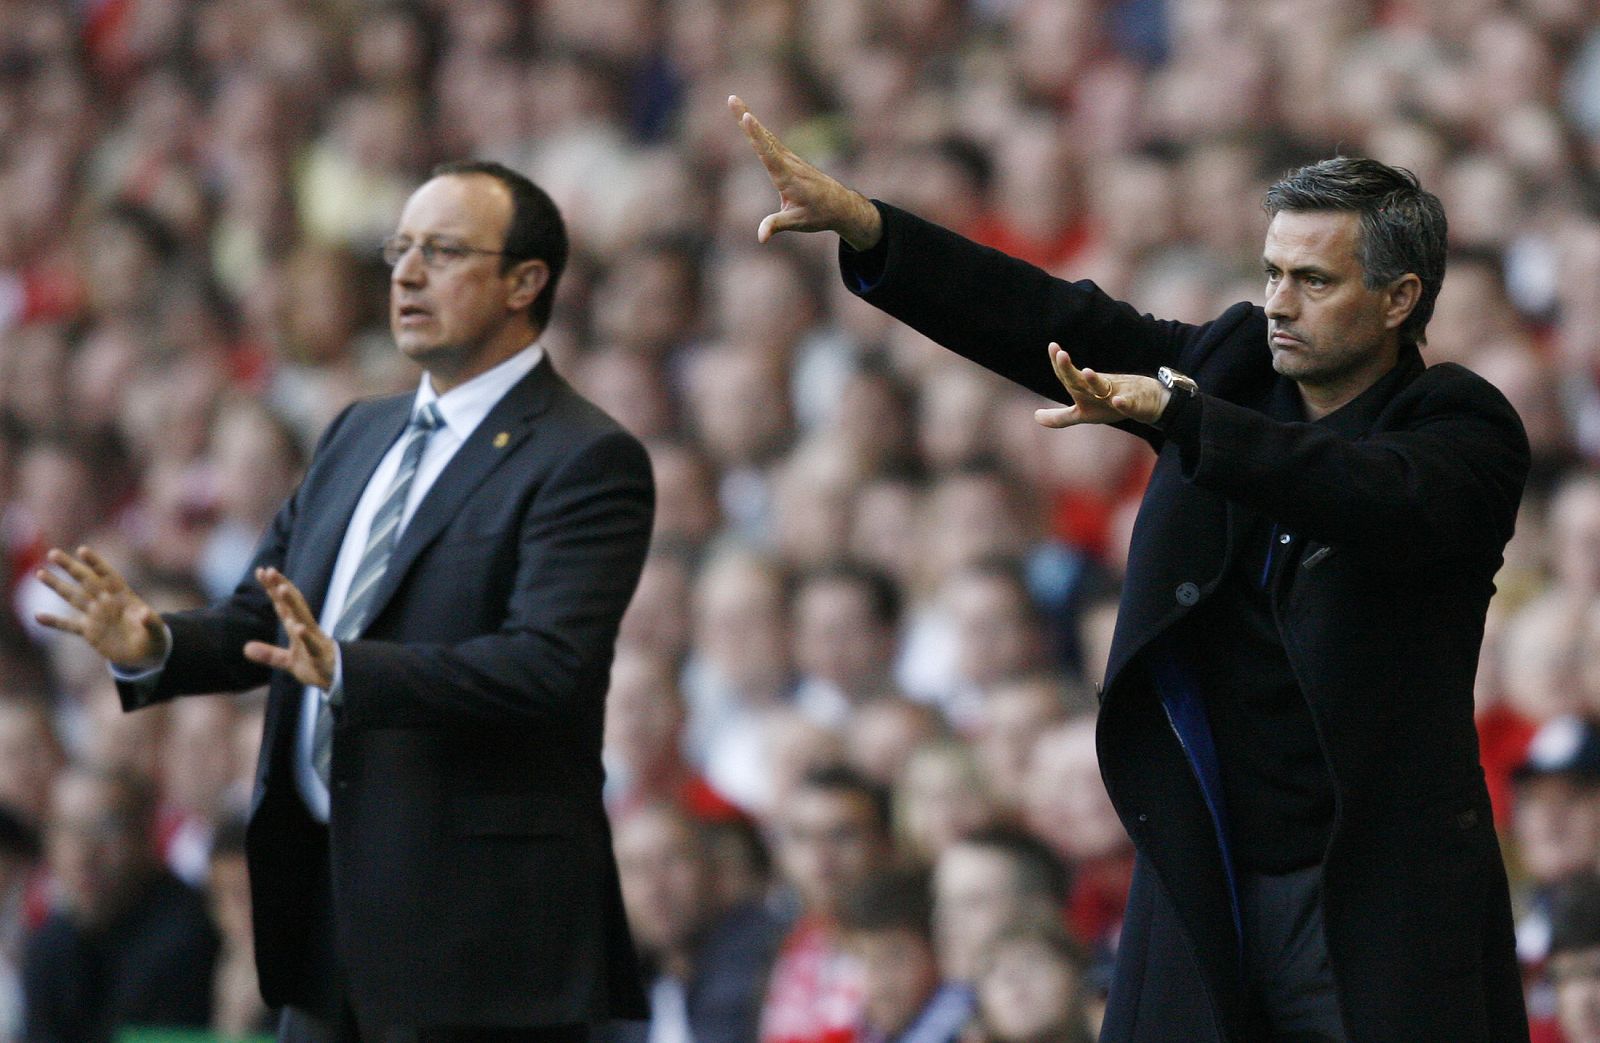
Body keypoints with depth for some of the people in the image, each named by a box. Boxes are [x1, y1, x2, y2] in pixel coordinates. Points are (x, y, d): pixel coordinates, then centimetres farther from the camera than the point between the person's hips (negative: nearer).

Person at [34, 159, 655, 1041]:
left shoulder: (586, 461, -9)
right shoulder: (359, 436, 17)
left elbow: (548, 666, -22)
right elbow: (261, 620, 17)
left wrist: (344, 668, -34)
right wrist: (152, 646, -6)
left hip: (475, 925, -8)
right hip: (323, 899, 8)